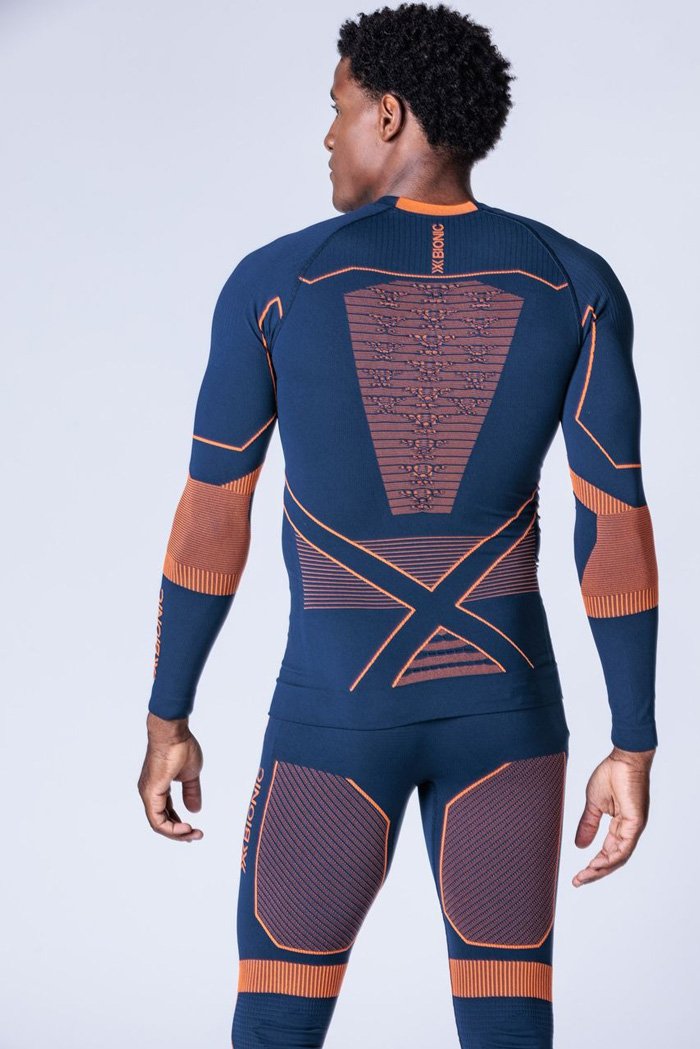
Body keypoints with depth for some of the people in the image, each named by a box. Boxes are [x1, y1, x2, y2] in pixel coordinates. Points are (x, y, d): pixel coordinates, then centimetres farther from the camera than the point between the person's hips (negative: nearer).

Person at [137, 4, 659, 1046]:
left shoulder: (275, 279, -8)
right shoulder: (575, 282, -5)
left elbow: (210, 517, -5)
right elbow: (619, 522, -7)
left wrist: (167, 723, 5)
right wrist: (634, 749, -1)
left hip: (337, 709, -1)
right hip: (501, 698, 2)